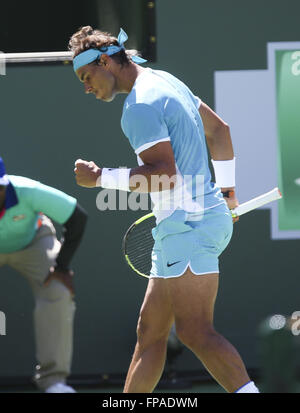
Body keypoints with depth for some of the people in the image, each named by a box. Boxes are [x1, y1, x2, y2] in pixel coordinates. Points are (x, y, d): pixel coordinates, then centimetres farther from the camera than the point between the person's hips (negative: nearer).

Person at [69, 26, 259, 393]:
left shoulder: (140, 105, -14)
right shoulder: (164, 81, 18)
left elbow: (166, 174, -22)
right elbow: (219, 130, 28)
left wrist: (102, 177, -15)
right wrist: (226, 187, 35)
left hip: (189, 222, -10)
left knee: (196, 332, -16)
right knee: (150, 330, 10)